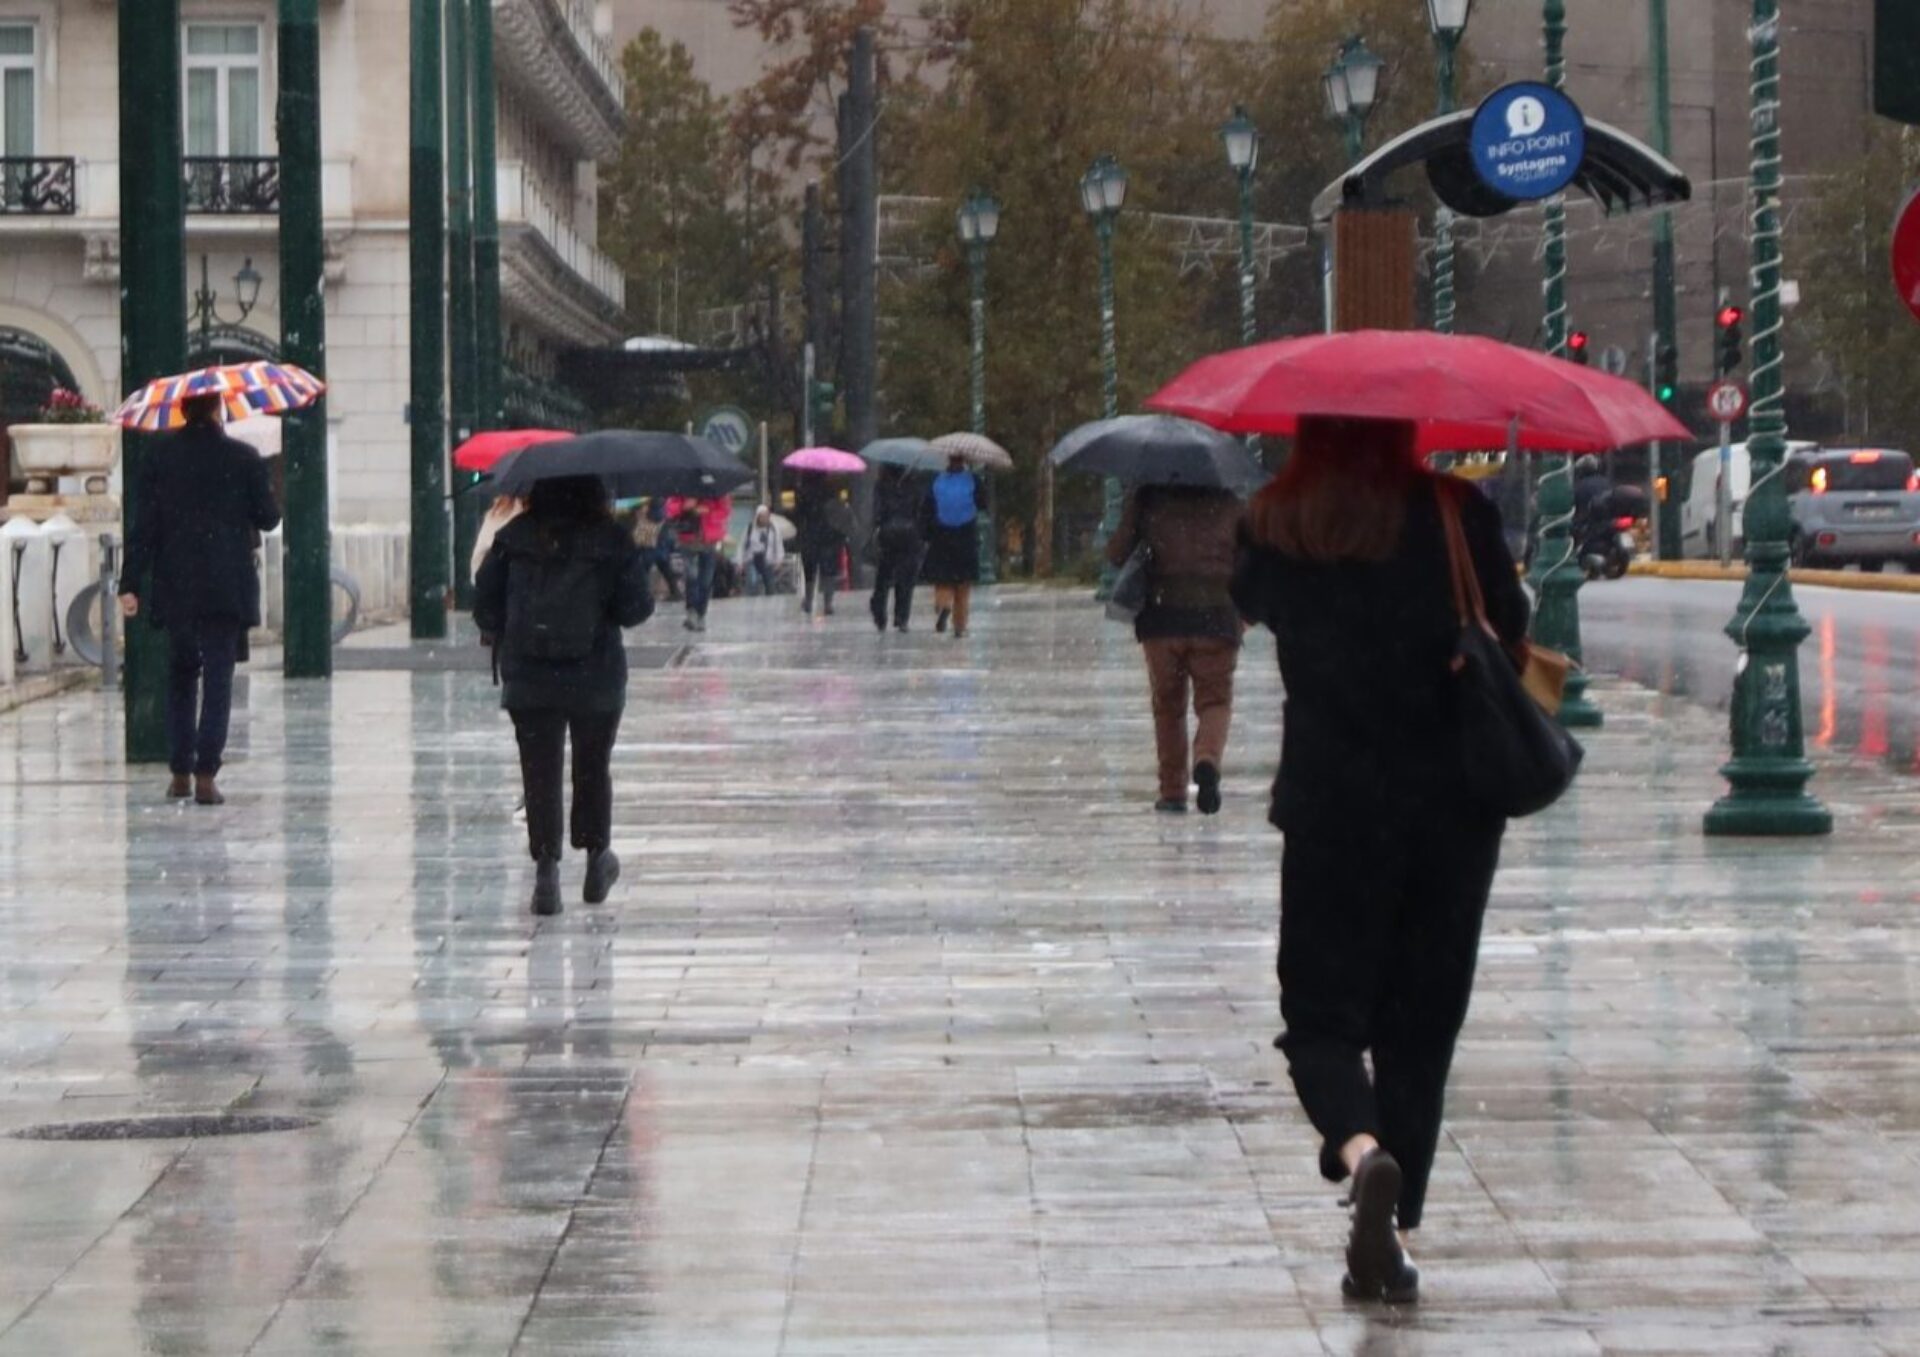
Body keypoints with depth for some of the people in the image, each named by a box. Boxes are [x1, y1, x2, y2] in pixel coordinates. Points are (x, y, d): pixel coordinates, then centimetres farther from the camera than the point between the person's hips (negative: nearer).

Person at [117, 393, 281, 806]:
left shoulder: (160, 460, -1)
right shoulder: (244, 458, -5)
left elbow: (143, 526, -3)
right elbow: (268, 519, 1)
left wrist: (130, 584, -2)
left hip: (175, 588, 2)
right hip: (227, 588, -2)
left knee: (181, 673, 16)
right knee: (218, 677, -1)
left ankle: (180, 772, 16)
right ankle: (206, 774, -11)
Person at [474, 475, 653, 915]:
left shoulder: (516, 538, -1)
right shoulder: (612, 541, -6)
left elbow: (485, 600, 1)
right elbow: (635, 609, -7)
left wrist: (503, 640, 18)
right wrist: (635, 561, 11)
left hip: (527, 678, 0)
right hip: (595, 677, 0)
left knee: (540, 772, 2)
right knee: (593, 768, 16)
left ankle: (546, 867, -7)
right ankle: (597, 857, 26)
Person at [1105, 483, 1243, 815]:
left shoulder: (1148, 500, 1)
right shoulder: (1228, 504, 5)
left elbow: (1117, 554, 2)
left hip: (1162, 615, 0)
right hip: (1215, 617, 0)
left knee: (1167, 704, 13)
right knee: (1215, 699, 6)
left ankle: (1172, 791, 13)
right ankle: (1208, 759, -25)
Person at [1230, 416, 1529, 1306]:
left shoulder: (1275, 524, -3)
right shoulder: (1455, 514, -6)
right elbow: (1511, 625, 3)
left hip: (1331, 805, 0)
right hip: (1452, 806, 1)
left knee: (1321, 1015, 6)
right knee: (1420, 1025, 11)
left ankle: (1361, 1149, -25)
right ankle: (1388, 1235, 9)